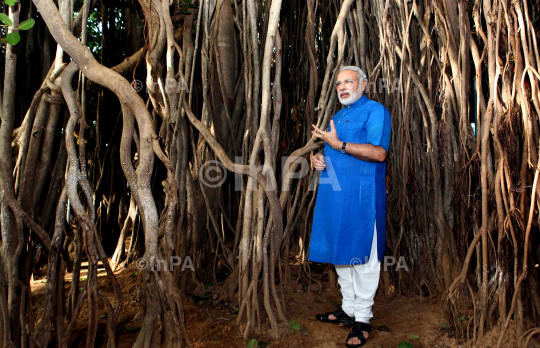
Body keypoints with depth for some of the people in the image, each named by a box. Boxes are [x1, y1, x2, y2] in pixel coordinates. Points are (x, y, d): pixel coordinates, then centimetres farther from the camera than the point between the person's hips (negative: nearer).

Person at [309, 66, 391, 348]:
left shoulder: (375, 111, -4)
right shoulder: (337, 116, 22)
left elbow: (379, 153, -17)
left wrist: (339, 144, -20)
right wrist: (319, 159, 7)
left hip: (361, 197, -8)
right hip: (334, 196, 8)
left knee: (362, 256, -1)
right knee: (340, 253, 14)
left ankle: (362, 319, 11)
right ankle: (348, 309, 29)